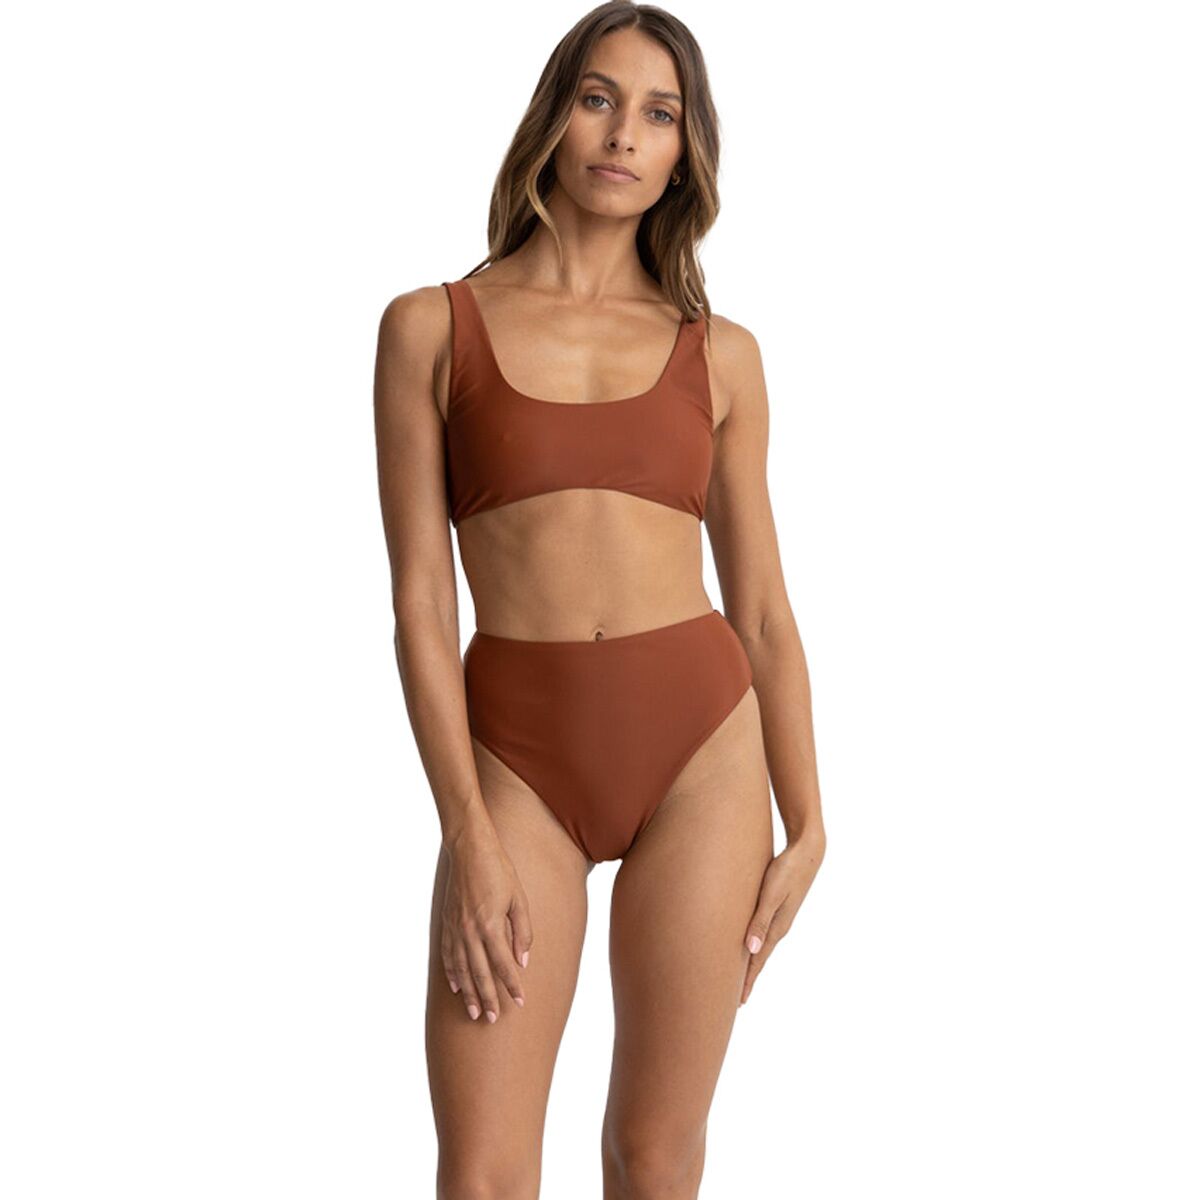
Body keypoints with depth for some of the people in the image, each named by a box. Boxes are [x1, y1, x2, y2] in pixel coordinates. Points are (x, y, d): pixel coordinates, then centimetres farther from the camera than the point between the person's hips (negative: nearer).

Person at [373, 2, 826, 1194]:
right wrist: (470, 839, -9)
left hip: (699, 740, 1)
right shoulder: (432, 327, 2)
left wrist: (806, 826, 3)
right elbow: (420, 599, -2)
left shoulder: (719, 354, 7)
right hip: (519, 756, -1)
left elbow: (761, 605, 9)